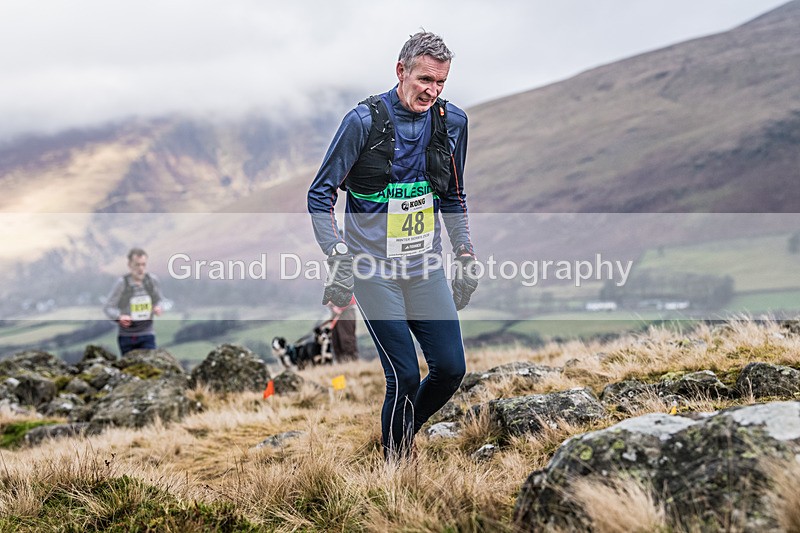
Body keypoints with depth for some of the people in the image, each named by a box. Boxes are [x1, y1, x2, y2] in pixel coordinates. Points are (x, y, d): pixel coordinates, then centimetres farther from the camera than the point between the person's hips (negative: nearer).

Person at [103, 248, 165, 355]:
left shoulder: (152, 280, -2)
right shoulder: (122, 283, -10)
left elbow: (160, 300, 15)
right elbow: (108, 307, -7)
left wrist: (158, 307, -10)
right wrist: (119, 317, -27)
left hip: (147, 334, 1)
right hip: (126, 336, -1)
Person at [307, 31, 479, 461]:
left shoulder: (451, 122, 3)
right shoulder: (364, 120, -11)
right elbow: (320, 195, -8)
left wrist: (466, 256, 12)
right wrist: (339, 261, -17)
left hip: (426, 268, 5)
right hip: (373, 269, -5)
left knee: (451, 368, 1)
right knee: (405, 376, -8)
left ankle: (406, 429, 28)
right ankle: (395, 459, 14)